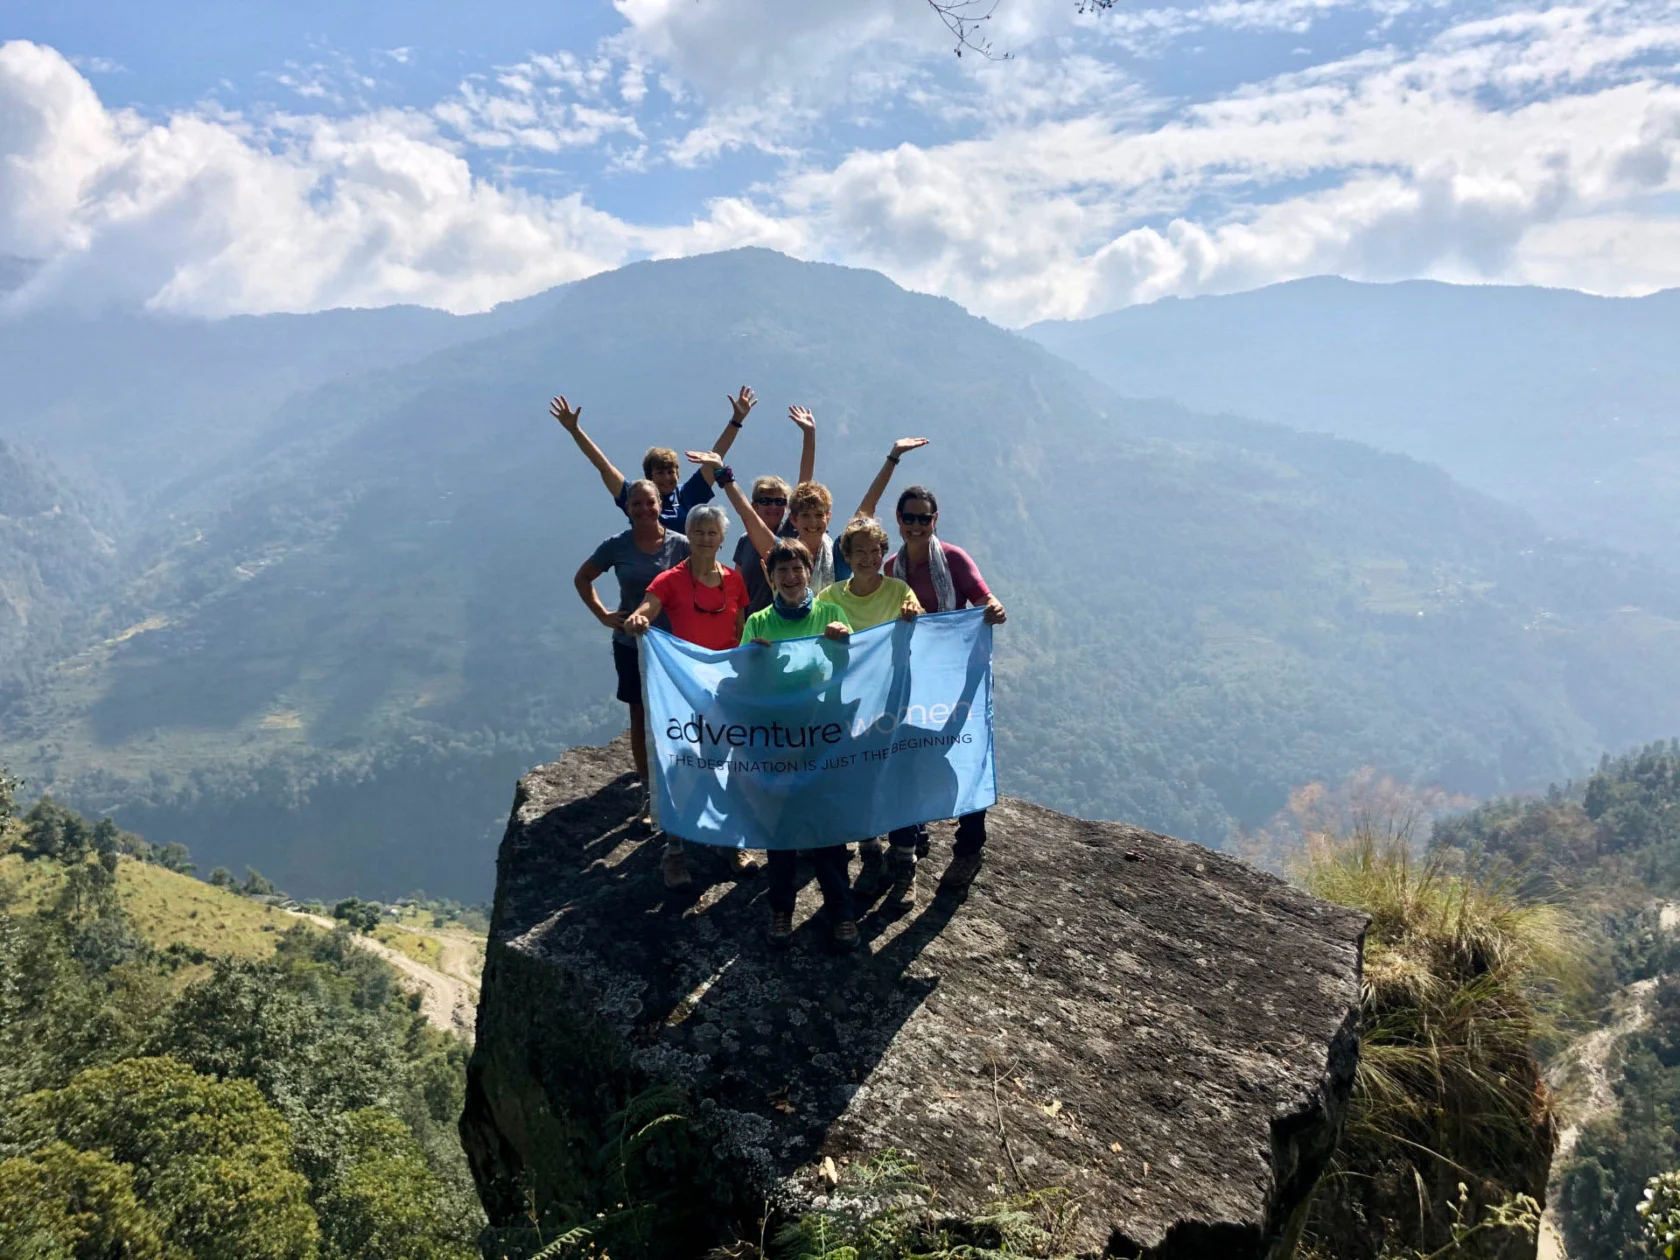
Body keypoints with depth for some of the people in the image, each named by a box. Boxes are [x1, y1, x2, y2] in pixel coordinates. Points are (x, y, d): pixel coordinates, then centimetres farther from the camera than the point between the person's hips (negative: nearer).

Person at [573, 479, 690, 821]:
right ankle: (648, 790, 20)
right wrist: (603, 615, -2)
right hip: (631, 644, 1)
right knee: (640, 717, 9)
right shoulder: (617, 545, -5)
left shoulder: (680, 544, -9)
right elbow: (582, 579, 8)